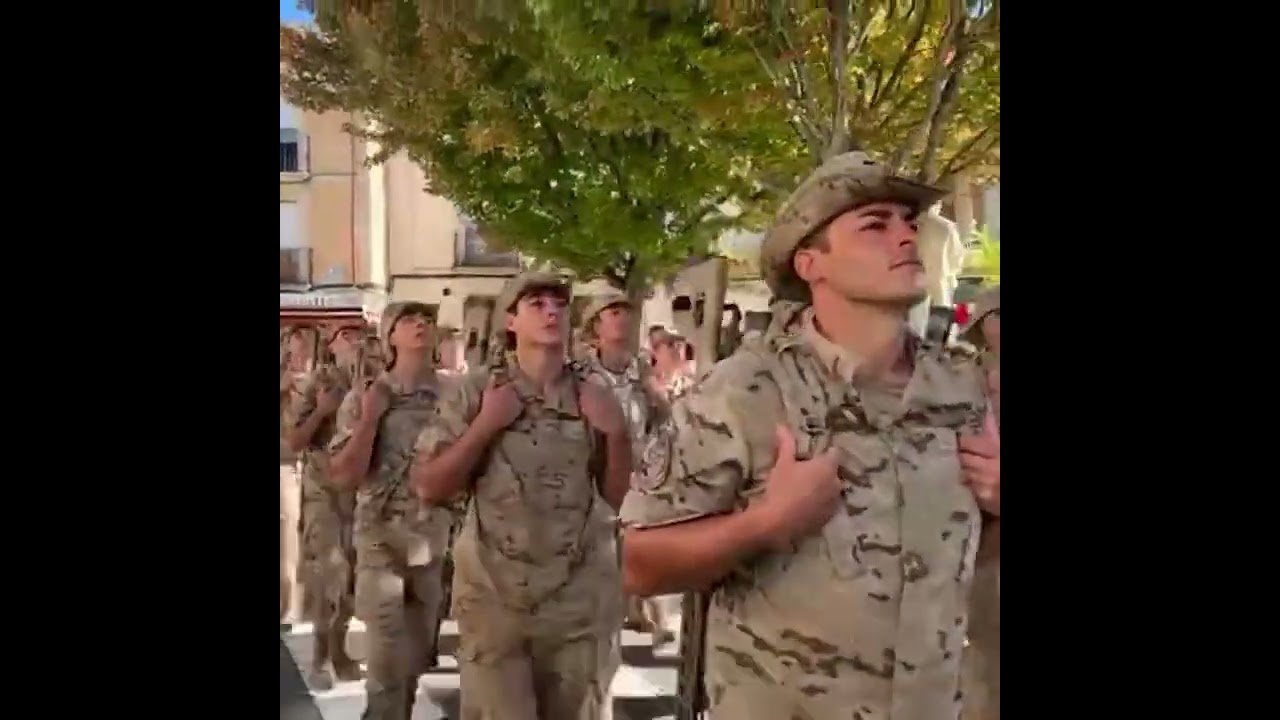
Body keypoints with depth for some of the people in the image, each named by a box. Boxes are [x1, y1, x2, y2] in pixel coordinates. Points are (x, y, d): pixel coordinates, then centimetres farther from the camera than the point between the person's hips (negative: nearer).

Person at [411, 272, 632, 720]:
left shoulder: (594, 398, 2)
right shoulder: (475, 392, -4)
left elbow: (620, 496, 5)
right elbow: (428, 488, -7)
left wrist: (616, 431, -9)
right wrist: (485, 425, -16)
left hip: (579, 600, 3)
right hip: (494, 598, -2)